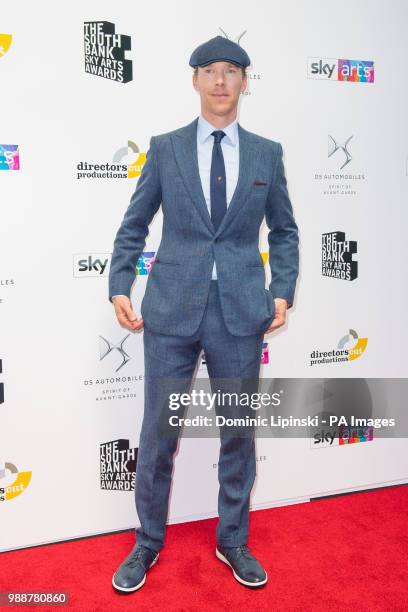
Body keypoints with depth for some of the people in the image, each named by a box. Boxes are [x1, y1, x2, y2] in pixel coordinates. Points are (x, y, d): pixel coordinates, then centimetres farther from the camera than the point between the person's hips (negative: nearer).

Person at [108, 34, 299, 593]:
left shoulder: (267, 153, 7)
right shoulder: (165, 148, 5)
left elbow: (284, 231, 12)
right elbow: (134, 226, 8)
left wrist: (283, 292, 1)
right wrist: (120, 287, -2)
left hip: (241, 314, 1)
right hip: (172, 311, -1)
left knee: (239, 432, 12)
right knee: (158, 433, 8)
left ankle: (233, 541, 34)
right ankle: (148, 542, 31)